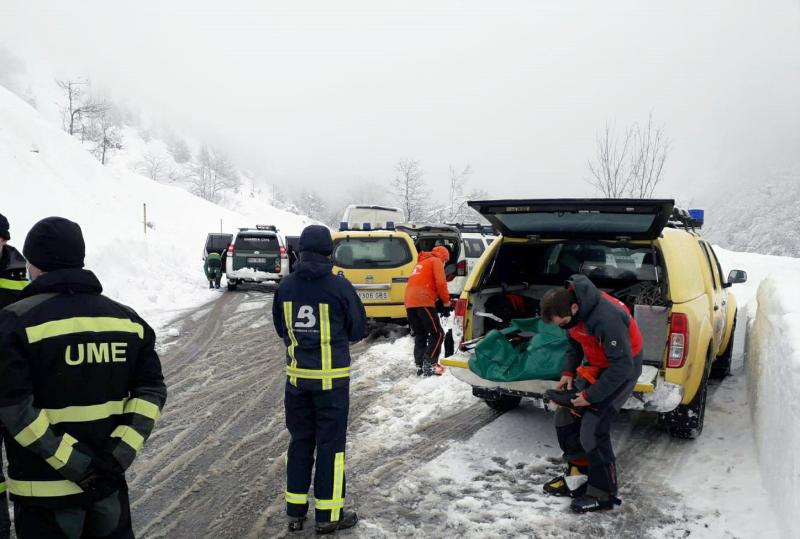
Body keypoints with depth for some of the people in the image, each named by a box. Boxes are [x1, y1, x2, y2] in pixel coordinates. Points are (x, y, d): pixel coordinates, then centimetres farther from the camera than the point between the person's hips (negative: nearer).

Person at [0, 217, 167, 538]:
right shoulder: (127, 319, 3)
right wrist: (120, 452, -7)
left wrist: (71, 461, -16)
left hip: (45, 488, -4)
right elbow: (151, 390, -2)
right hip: (108, 480, 4)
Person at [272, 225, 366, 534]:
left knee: (300, 441, 16)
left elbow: (280, 327, 9)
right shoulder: (339, 286, -14)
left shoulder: (286, 286, -3)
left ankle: (295, 512, 24)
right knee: (331, 443, 7)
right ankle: (329, 515, 15)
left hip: (297, 375, 4)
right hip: (332, 376, -4)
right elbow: (358, 329, -2)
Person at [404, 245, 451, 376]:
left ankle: (420, 366, 9)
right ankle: (430, 365, -10)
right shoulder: (436, 261, 8)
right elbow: (441, 283, -6)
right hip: (423, 302, -8)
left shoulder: (421, 263, 33)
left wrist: (438, 302, 23)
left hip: (410, 302, 8)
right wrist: (446, 303, 5)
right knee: (437, 334, -2)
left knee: (420, 335, 14)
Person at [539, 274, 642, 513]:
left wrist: (590, 396, -23)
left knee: (593, 429, -14)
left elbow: (622, 366, -28)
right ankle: (578, 474, 22)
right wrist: (568, 372, -4)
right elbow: (574, 343, 9)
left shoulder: (607, 319, -36)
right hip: (596, 365, 8)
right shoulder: (572, 308, -10)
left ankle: (603, 494, 3)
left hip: (623, 369, -8)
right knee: (565, 417, 6)